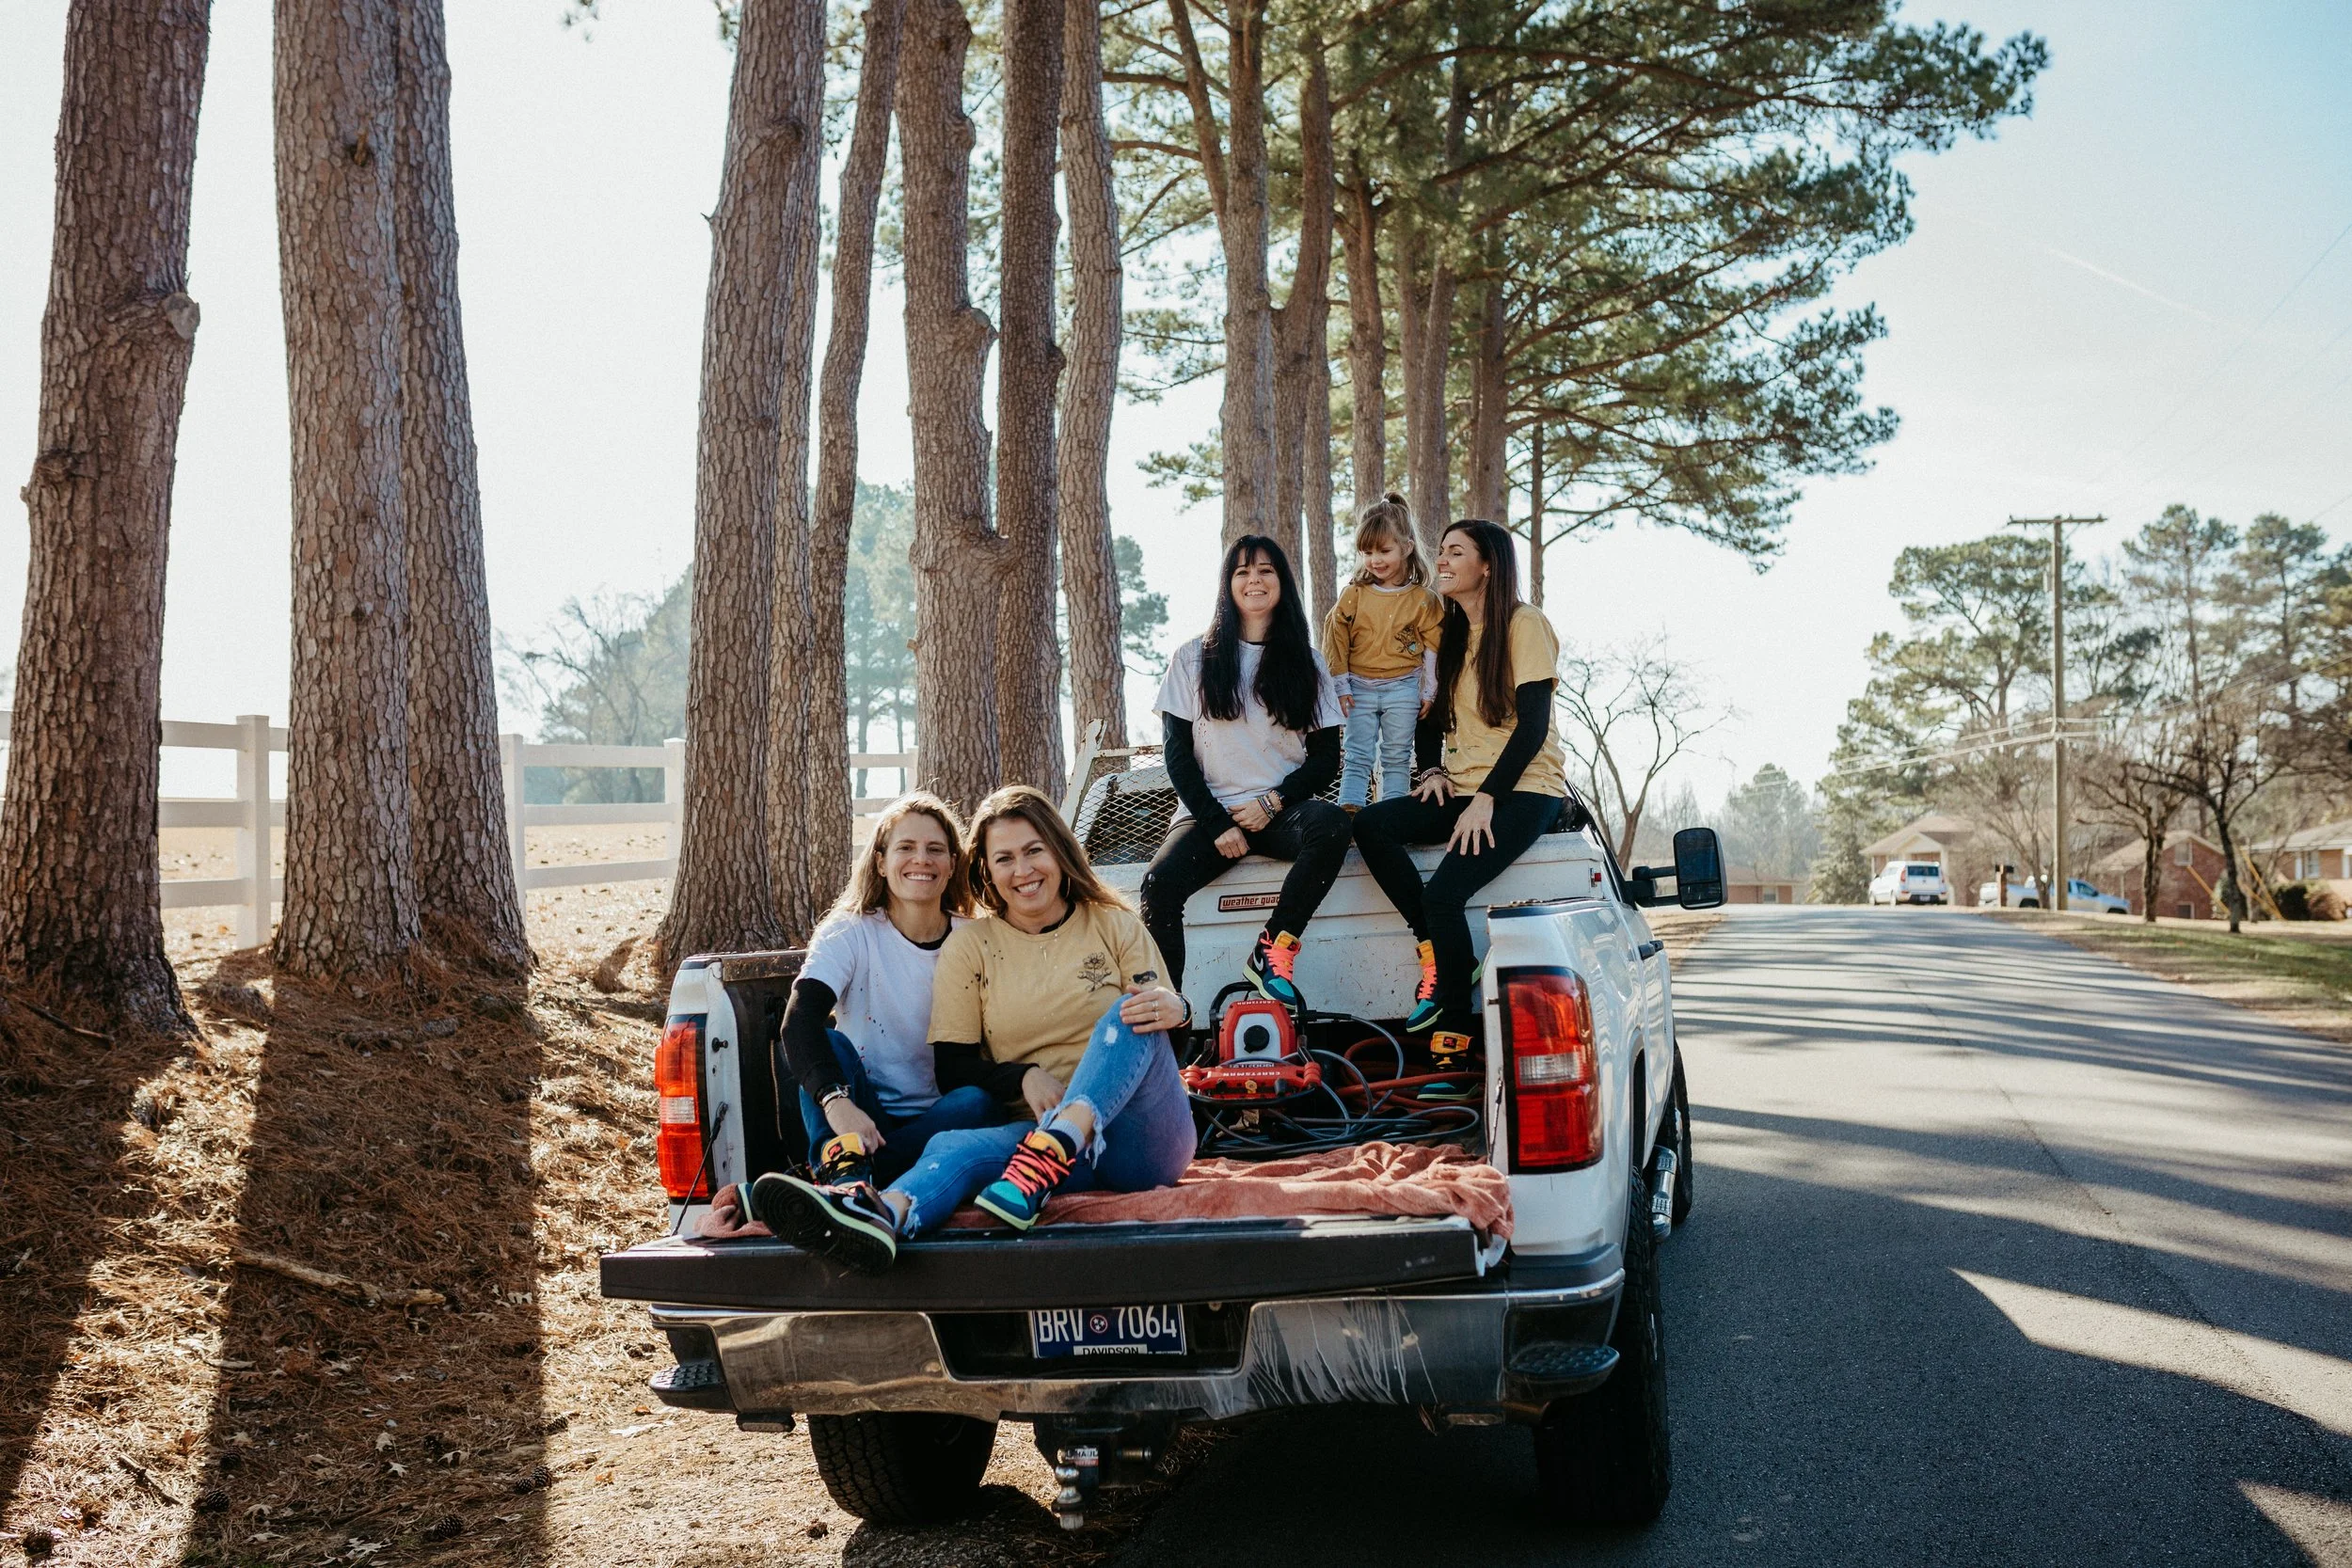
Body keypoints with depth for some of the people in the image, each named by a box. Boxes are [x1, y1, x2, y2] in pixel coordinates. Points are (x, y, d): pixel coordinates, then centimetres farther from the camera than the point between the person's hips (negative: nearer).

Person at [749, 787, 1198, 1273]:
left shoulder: (1116, 926, 11)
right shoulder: (969, 946, 12)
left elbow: (1159, 1011, 7)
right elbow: (953, 1068, 8)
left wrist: (1175, 1009, -18)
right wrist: (1023, 1077, -12)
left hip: (1144, 1138, 0)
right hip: (1039, 1131, 0)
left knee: (1133, 1012, -26)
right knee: (954, 1145, -30)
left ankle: (1048, 1158, -50)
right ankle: (883, 1214, -66)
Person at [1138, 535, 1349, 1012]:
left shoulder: (1306, 663, 12)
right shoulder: (1193, 659, 8)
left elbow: (1326, 757, 8)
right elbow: (1177, 753, 4)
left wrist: (1273, 802, -9)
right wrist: (1217, 824, -8)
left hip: (1281, 812, 1)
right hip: (1210, 812, -1)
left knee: (1331, 824, -35)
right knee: (1160, 883, -32)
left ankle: (1272, 951, -25)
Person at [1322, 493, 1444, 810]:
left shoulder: (1423, 600, -3)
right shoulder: (1352, 595, 0)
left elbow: (1433, 650, 1)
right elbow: (1336, 642, 3)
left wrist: (1428, 694, -1)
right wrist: (1341, 686, -1)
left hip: (1402, 690, -1)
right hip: (1360, 689, 1)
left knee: (1397, 759, 6)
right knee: (1358, 758, 0)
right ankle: (1349, 811, -5)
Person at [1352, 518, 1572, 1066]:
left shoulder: (1525, 625, -6)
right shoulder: (1450, 634, 17)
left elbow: (1532, 726, -13)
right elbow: (1432, 717, 21)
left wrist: (1486, 800, -19)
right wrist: (1432, 771, 0)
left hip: (1525, 790, -7)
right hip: (1463, 789, 7)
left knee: (1443, 892, -28)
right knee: (1370, 825, -20)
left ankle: (1455, 1035, -18)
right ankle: (1437, 957, -15)